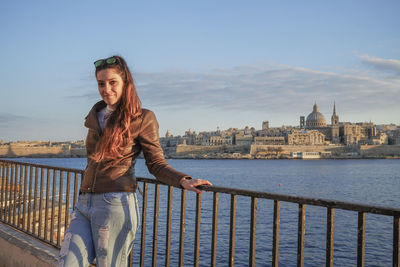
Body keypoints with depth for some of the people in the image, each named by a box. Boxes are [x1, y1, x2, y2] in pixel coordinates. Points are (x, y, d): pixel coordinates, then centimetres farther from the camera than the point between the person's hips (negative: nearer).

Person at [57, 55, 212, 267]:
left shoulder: (142, 119, -2)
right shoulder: (95, 116, 16)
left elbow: (156, 164, -1)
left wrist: (183, 181, -17)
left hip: (115, 204, -6)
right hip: (84, 204, 6)